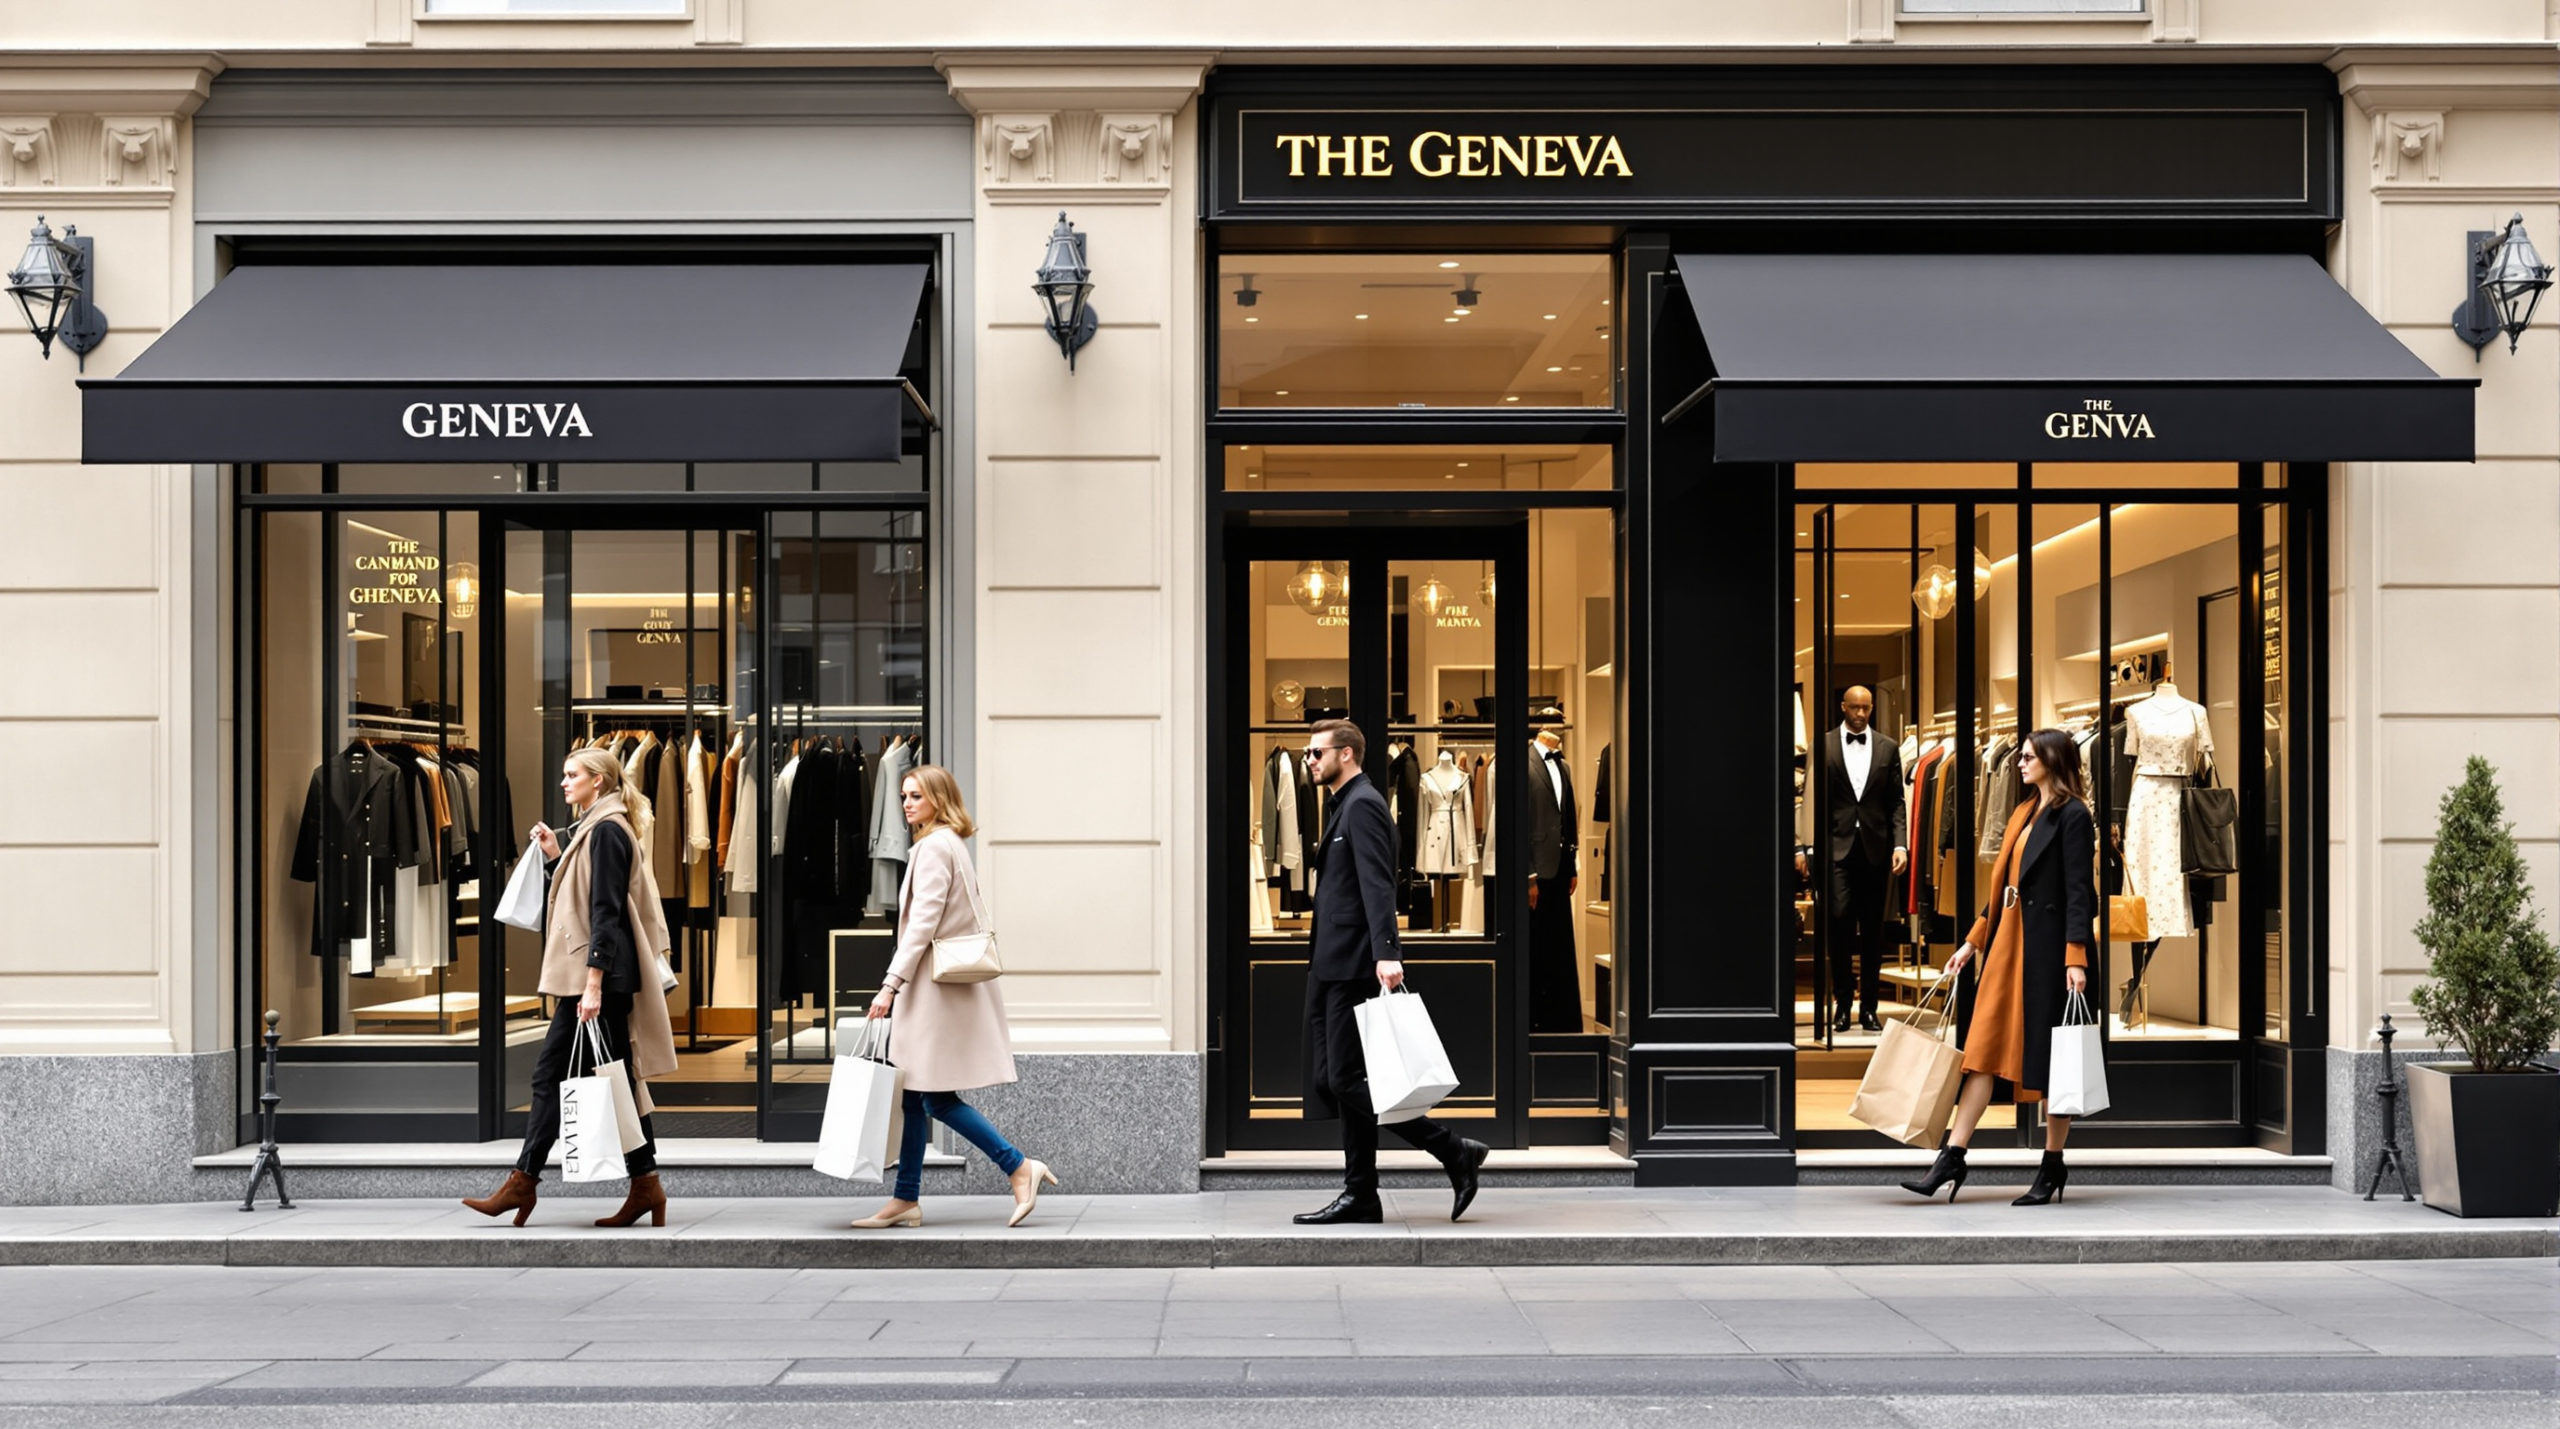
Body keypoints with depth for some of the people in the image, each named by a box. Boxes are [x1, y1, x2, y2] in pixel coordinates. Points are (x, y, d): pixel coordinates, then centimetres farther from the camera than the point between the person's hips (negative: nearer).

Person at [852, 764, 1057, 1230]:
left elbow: (923, 922, -19)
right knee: (916, 1095, 10)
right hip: (942, 984, 10)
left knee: (936, 1097, -7)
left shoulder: (934, 846, -12)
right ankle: (905, 1200, 13)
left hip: (939, 984, -10)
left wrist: (892, 983, -20)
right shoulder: (949, 843, 17)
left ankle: (1020, 1168, -3)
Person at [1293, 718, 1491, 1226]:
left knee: (1347, 1079, -10)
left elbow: (1377, 884, -22)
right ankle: (1359, 1198, 12)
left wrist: (1386, 953, -32)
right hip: (1333, 966, 10)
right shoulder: (1343, 806, 20)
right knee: (1332, 1082, 8)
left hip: (1354, 965, -10)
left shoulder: (1363, 805, -11)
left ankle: (1455, 1152, -3)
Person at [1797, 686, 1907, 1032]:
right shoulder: (1824, 746, 3)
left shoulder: (1887, 749, 9)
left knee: (1873, 929, 5)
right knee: (1840, 920, -10)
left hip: (1875, 847, 2)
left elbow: (1896, 802, 8)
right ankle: (1842, 1004, 2)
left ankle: (1869, 1007, 13)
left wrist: (1900, 844, -4)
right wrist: (1805, 846, -5)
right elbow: (1813, 799, 2)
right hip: (1838, 846, -2)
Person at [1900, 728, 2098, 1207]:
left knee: (2051, 1054, 1)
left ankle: (2053, 1167, 12)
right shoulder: (2025, 814, 18)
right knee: (1984, 1047, 3)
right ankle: (1952, 1158, 2)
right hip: (2008, 941, 8)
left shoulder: (2073, 816, -8)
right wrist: (1972, 941, 16)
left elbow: (2078, 890, -15)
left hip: (2047, 946, -8)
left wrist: (2075, 958, -21)